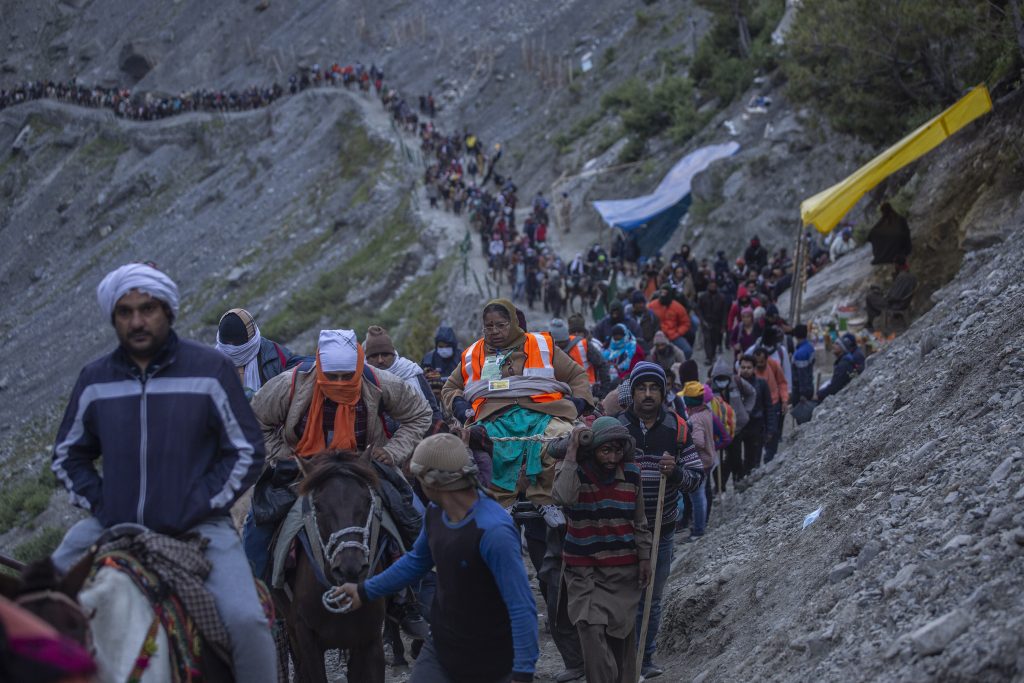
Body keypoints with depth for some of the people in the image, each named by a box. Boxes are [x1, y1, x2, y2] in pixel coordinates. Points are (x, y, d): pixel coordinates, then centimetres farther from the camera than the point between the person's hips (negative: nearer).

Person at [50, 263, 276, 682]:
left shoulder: (210, 369, -4)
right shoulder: (95, 380, 6)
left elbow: (247, 453, -2)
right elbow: (68, 456, 17)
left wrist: (196, 509, -10)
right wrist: (98, 505, 0)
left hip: (197, 527, -4)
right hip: (112, 525, 4)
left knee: (245, 619, -23)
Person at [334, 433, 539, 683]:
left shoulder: (493, 530, -28)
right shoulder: (435, 513, -2)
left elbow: (522, 608, -27)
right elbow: (416, 561, 19)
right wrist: (365, 592, 22)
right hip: (440, 650, 7)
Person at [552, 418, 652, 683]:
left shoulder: (631, 473, 1)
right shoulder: (574, 470, -8)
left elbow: (639, 521, 12)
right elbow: (564, 496, -32)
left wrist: (644, 557, 10)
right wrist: (571, 453, -26)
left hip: (623, 569, 3)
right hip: (584, 568, -3)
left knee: (622, 635, 5)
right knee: (592, 631, -17)